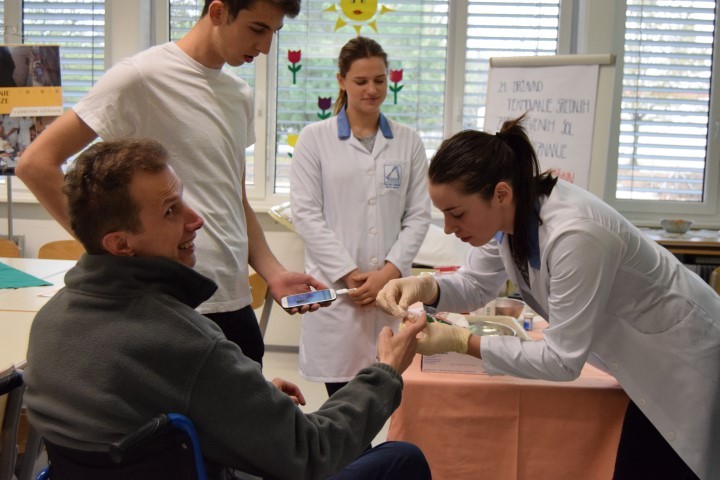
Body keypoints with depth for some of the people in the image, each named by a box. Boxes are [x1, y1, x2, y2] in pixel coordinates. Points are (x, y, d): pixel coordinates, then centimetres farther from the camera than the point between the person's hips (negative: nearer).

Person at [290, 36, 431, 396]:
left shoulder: (408, 142, 11)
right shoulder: (315, 138, 4)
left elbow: (418, 216, 8)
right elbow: (305, 214, -2)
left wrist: (390, 272, -6)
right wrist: (349, 273, -9)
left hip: (391, 286, 2)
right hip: (335, 288, -2)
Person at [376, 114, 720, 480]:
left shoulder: (575, 234, -37)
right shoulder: (510, 212, -12)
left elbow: (563, 360, -31)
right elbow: (476, 285, 2)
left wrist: (459, 341, -30)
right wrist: (427, 287, -20)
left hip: (686, 363, -7)